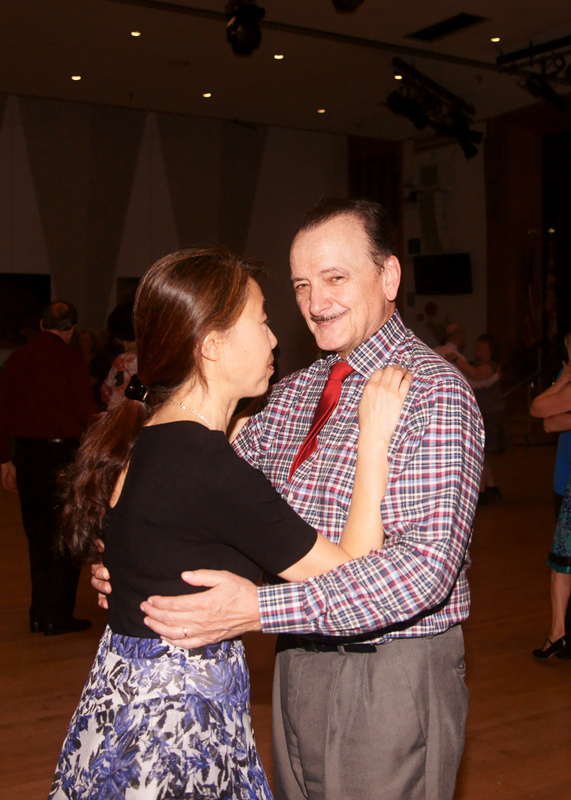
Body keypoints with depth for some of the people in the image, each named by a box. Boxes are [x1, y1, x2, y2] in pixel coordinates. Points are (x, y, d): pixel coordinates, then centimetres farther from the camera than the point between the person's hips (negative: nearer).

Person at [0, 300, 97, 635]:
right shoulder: (72, 359, -9)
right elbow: (86, 410, -12)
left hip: (27, 456, 5)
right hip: (63, 453, -5)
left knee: (38, 536, 14)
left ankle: (40, 614, 22)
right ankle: (58, 616, 8)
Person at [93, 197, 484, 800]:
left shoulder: (434, 393, -17)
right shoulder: (291, 393, 7)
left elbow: (427, 563, -25)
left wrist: (260, 607, -30)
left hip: (394, 672, -6)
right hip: (299, 660, 6)